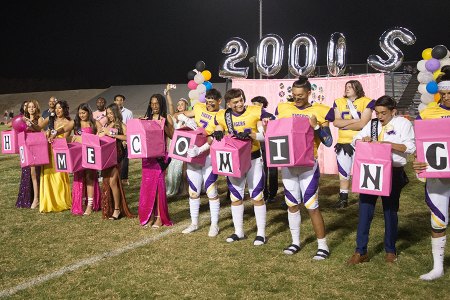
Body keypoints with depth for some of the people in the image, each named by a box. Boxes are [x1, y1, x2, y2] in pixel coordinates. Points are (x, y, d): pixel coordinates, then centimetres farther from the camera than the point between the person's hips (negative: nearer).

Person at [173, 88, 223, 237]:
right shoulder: (199, 108, 4)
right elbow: (177, 115, 7)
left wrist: (200, 149, -33)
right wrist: (187, 119, -14)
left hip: (209, 155, -5)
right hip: (193, 153, 5)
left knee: (211, 190, -3)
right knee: (193, 190, 11)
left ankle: (214, 225, 10)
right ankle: (194, 223, 23)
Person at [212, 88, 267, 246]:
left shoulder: (256, 112, -10)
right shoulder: (222, 116, -3)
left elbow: (265, 135, -11)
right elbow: (217, 137, 5)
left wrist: (249, 134, -28)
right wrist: (217, 135, -19)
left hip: (253, 159, -3)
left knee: (257, 196, 0)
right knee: (235, 196, 11)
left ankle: (261, 233, 12)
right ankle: (238, 231, 25)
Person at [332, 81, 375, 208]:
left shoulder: (366, 102, -5)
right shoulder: (339, 102, 8)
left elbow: (362, 124, -15)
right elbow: (335, 122, -4)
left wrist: (343, 124, -9)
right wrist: (354, 121, -13)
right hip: (343, 143, 4)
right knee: (343, 171, 9)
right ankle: (343, 198, 18)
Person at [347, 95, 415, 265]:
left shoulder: (403, 124, -1)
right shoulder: (372, 124, 10)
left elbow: (410, 147, -9)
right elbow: (355, 140, 9)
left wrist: (389, 144, -22)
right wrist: (363, 140, -13)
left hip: (393, 173, -3)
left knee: (390, 211, 9)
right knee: (365, 210, -1)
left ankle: (390, 250, 27)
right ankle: (361, 252, 7)